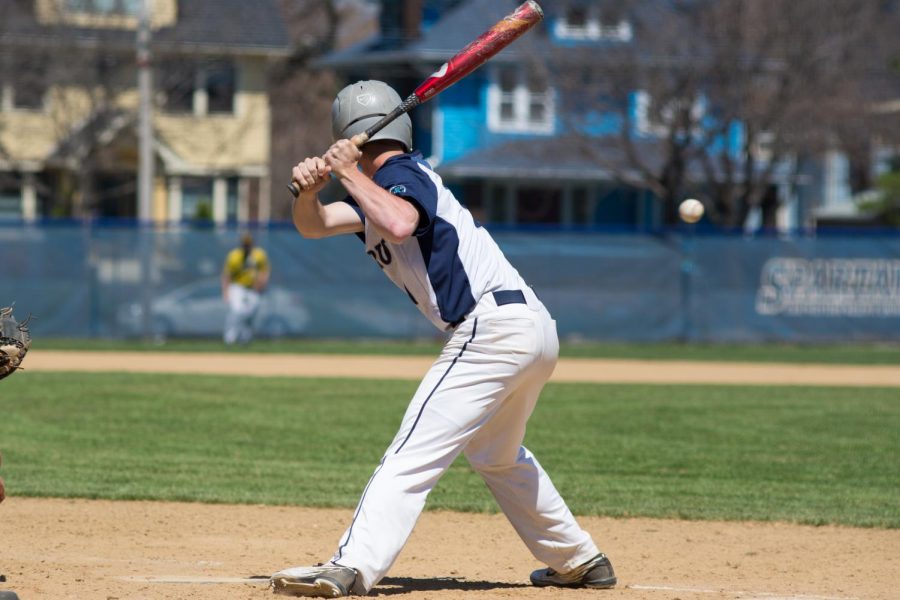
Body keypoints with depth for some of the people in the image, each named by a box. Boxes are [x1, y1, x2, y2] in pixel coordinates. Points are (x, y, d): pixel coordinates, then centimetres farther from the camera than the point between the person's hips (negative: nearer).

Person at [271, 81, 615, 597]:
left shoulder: (399, 173, -4)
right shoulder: (384, 189, 23)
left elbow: (400, 224, -27)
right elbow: (314, 225, 18)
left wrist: (349, 174, -15)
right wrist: (309, 190, -3)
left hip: (491, 330, -10)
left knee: (413, 456, -16)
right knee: (498, 456, 29)